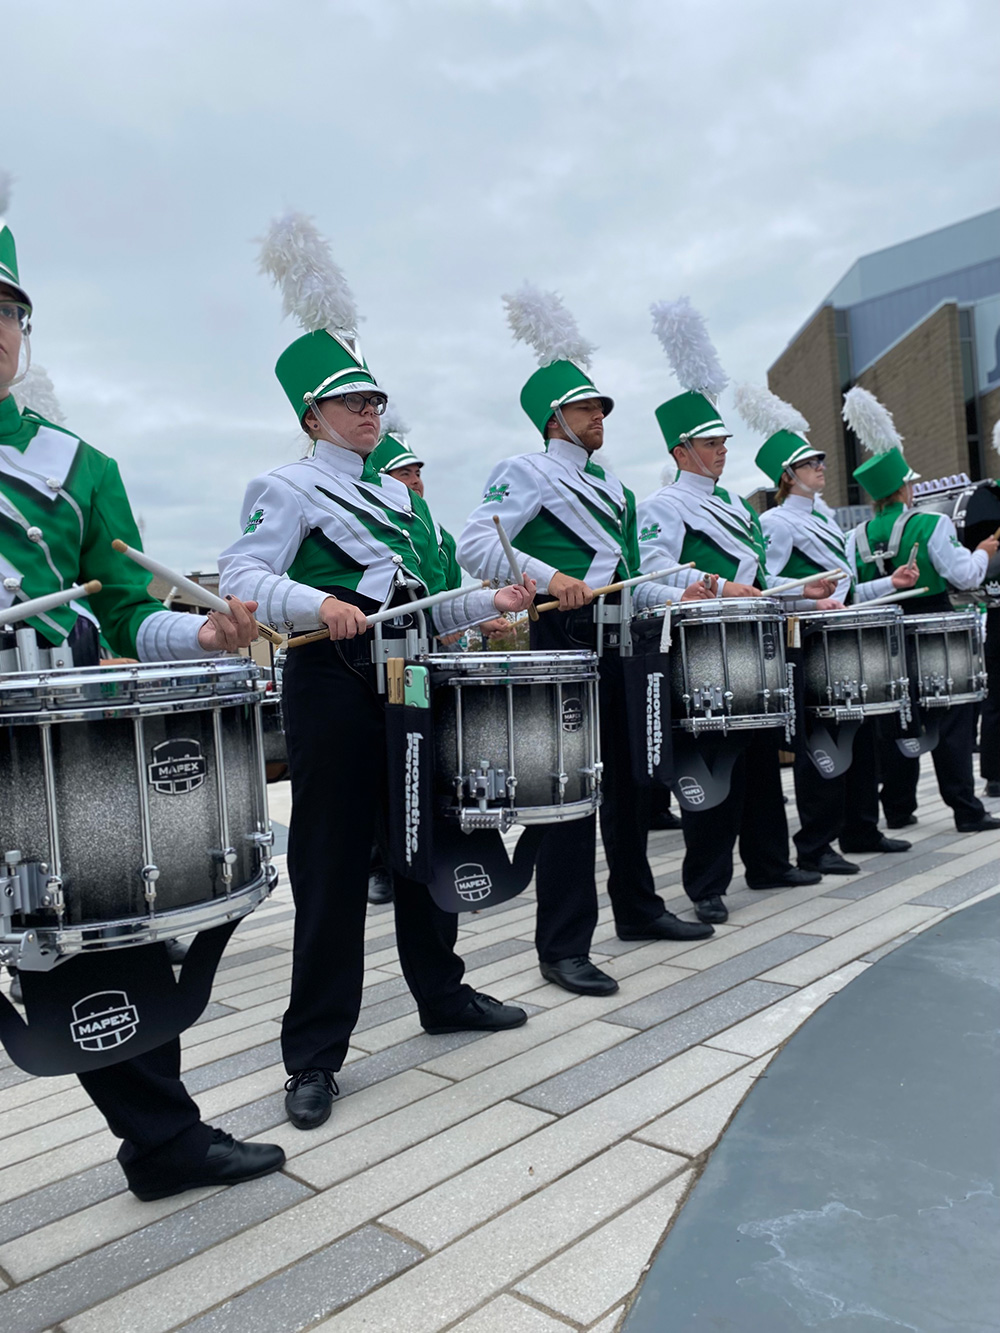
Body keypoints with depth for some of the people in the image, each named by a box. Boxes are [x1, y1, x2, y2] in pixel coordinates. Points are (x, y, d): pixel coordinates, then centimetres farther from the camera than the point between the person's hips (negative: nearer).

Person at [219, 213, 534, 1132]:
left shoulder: (396, 496, 21)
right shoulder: (288, 489, -1)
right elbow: (243, 578, -15)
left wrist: (491, 602, 8)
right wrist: (316, 606, -32)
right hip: (334, 688, -7)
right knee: (333, 866, -3)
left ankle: (442, 994, 33)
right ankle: (314, 1056, 10)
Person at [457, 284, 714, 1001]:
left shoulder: (614, 484, 21)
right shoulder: (526, 471, -3)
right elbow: (476, 546, -15)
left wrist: (678, 595, 14)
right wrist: (549, 578, -25)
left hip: (623, 637, 8)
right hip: (567, 639, -8)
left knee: (629, 775, 15)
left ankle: (638, 908, 31)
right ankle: (564, 946, 1)